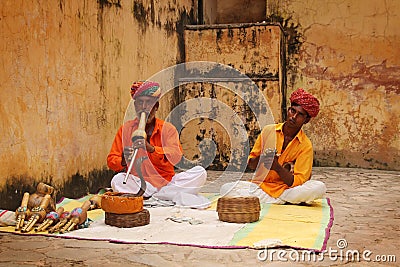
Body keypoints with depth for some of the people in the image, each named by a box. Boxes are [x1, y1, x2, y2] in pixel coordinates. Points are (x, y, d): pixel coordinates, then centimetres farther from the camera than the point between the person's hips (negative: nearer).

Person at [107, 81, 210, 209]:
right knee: (117, 181, -31)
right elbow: (111, 160, 2)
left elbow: (176, 156, -14)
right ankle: (177, 197, -26)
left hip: (167, 182, 0)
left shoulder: (167, 128, 4)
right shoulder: (126, 129, 6)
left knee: (200, 172, -20)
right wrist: (123, 161, -22)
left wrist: (150, 148, -31)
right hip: (139, 183, 0)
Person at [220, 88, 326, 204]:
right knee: (226, 188, -23)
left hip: (286, 189, -2)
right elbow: (250, 164, 7)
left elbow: (297, 182, -12)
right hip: (261, 185, 2)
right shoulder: (268, 131, 3)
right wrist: (260, 159, -16)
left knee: (319, 188, -29)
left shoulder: (306, 145, -4)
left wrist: (277, 167, -28)